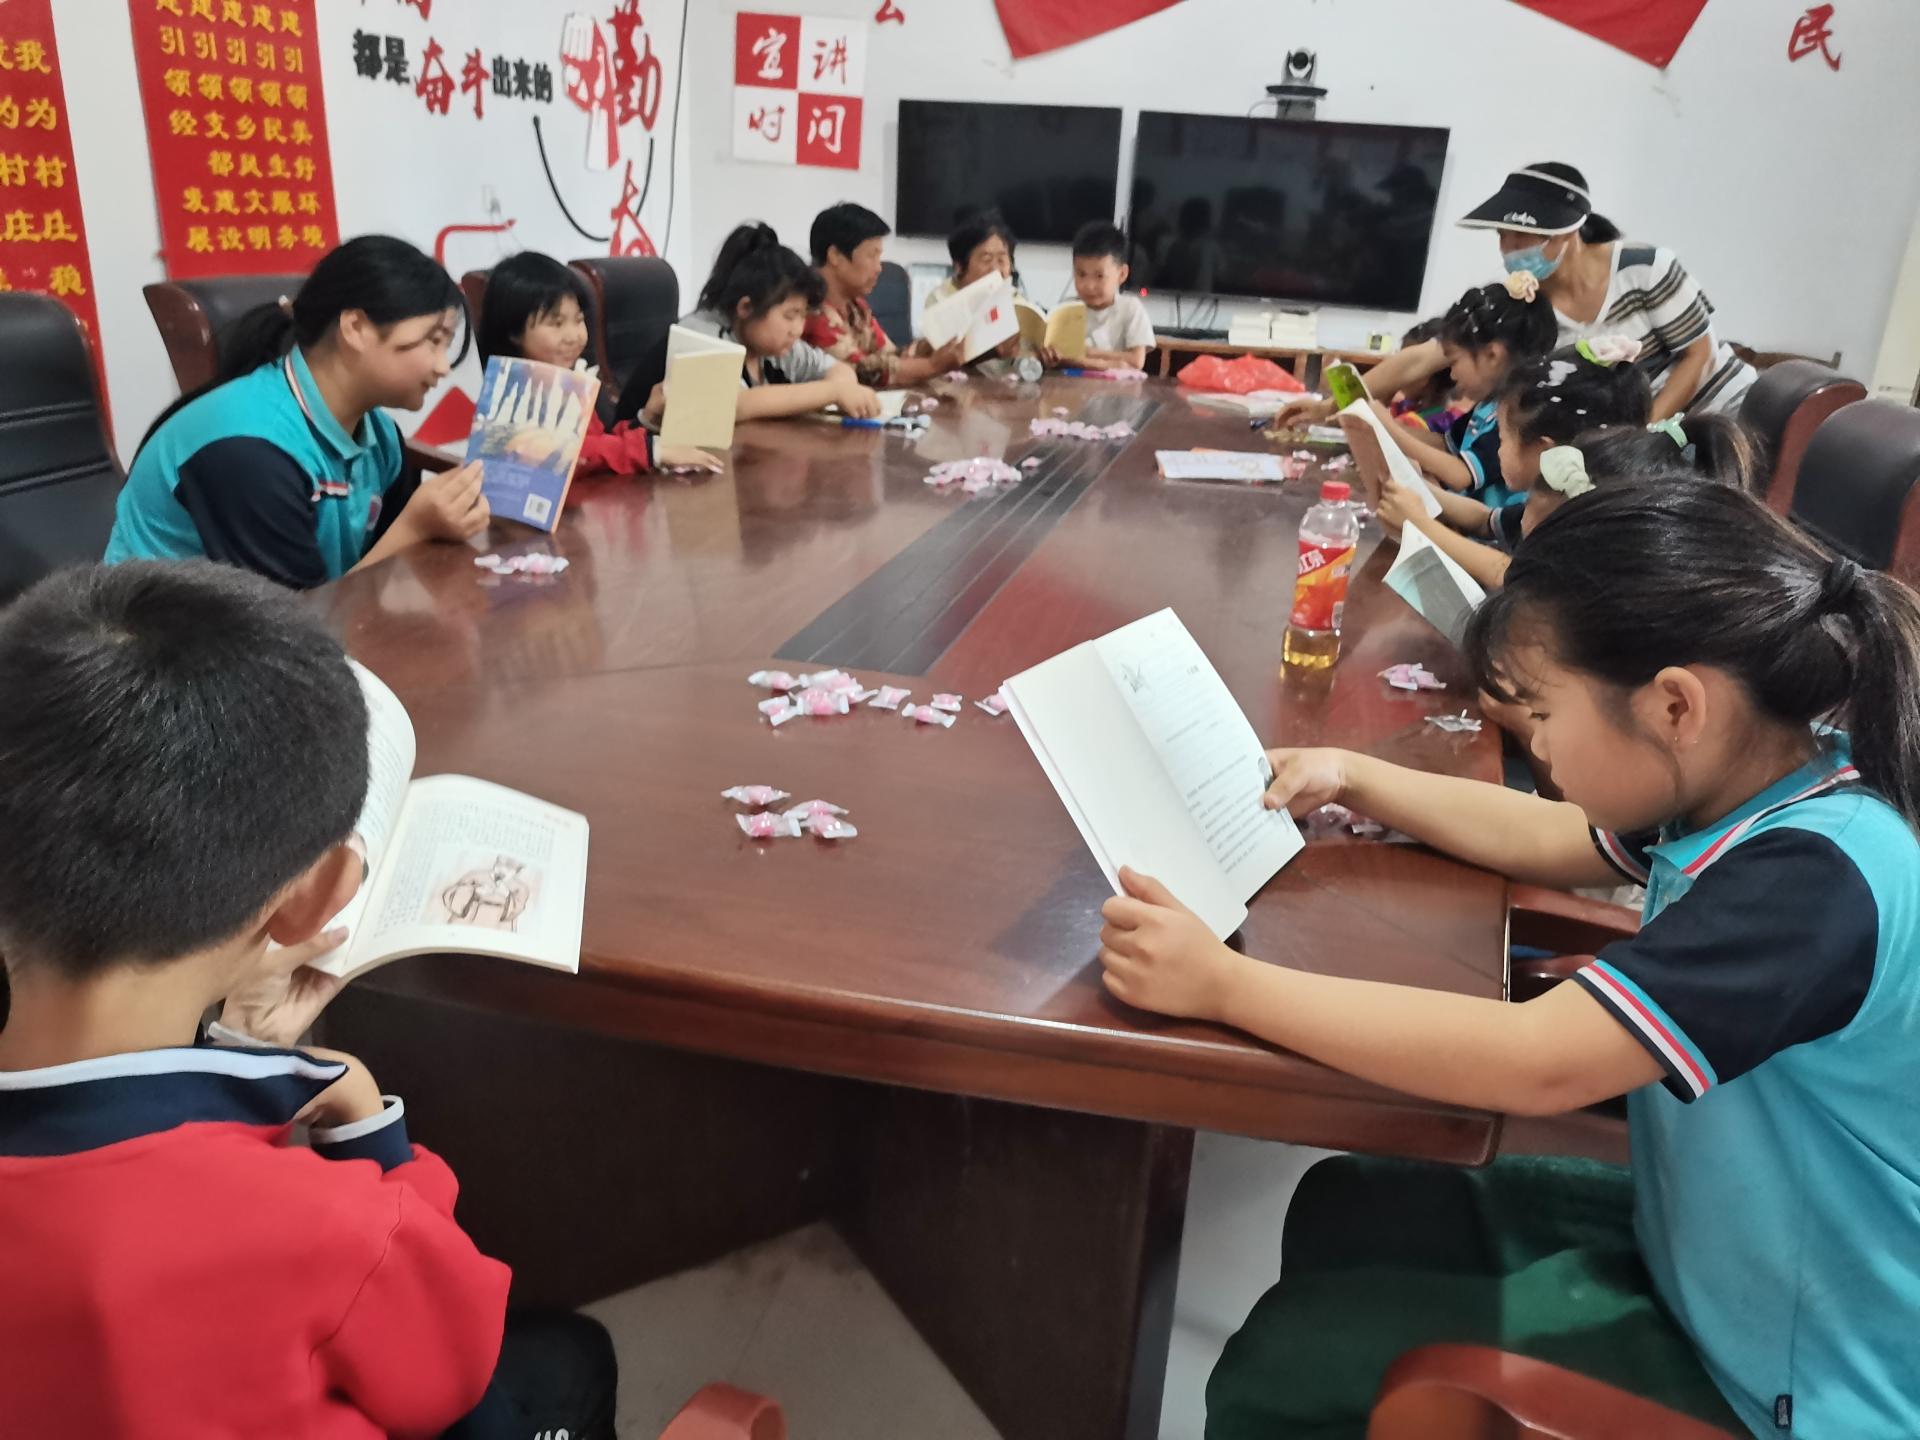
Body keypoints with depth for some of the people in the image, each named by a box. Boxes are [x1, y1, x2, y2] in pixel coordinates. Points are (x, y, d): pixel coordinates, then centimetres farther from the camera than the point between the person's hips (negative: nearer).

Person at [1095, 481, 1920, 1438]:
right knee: (1345, 1214, 12)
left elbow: (1532, 1063, -39)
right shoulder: (1768, 791, -6)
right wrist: (1351, 778, 5)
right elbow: (1540, 840, 10)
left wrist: (1225, 983, -35)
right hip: (1713, 1247, 8)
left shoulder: (1813, 879, -34)